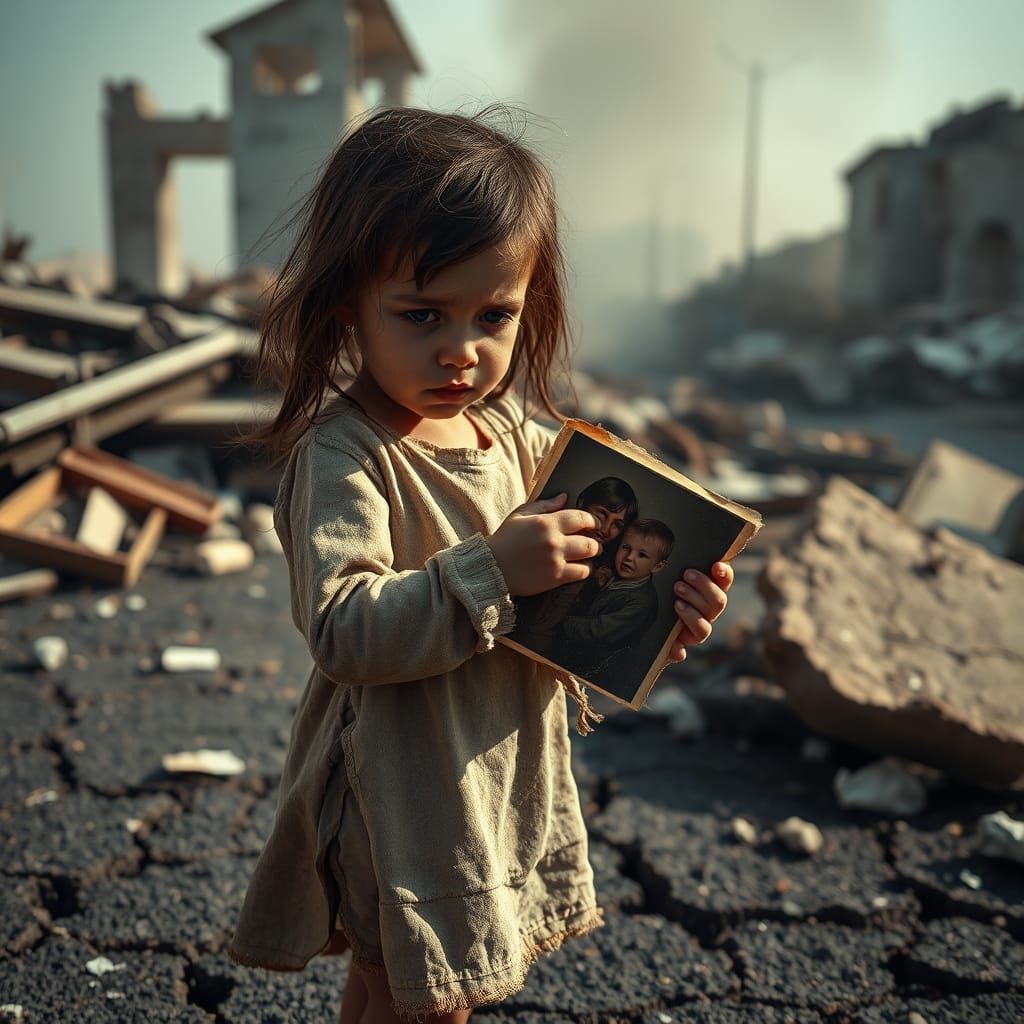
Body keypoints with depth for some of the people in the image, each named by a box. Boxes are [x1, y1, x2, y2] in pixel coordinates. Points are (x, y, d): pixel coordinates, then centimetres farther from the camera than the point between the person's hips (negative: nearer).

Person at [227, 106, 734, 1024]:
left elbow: (569, 596, 9)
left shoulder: (513, 433, 1)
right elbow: (343, 631, -29)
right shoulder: (344, 453, -20)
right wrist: (493, 570, -35)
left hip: (509, 784, 7)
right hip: (404, 801, -6)